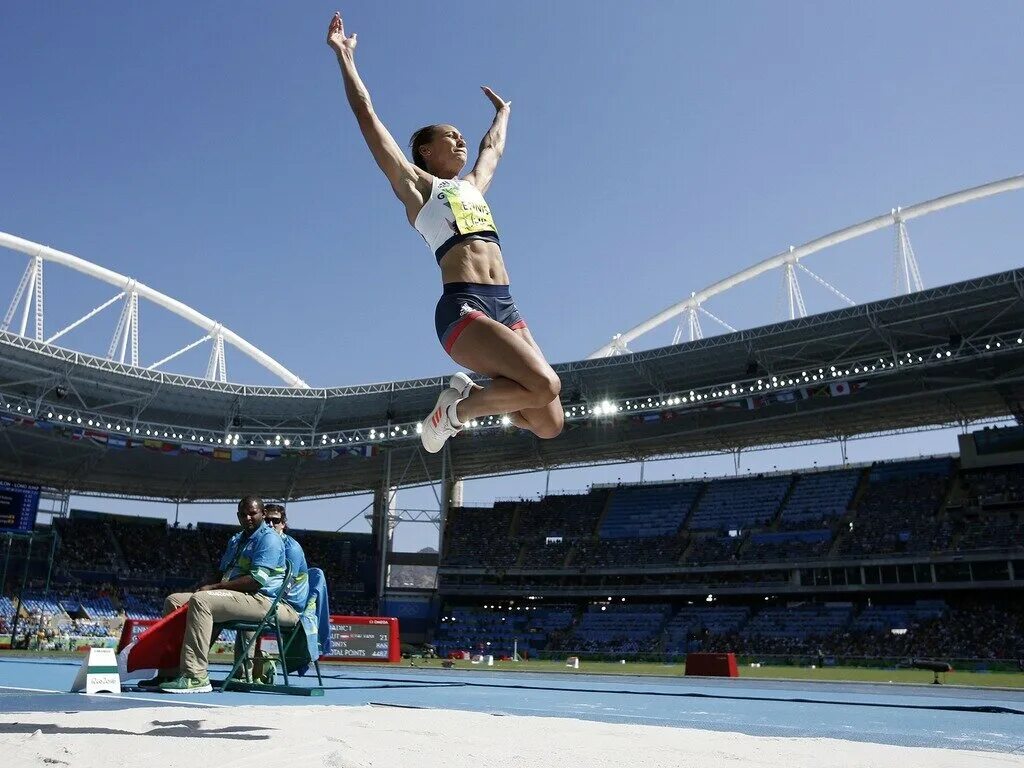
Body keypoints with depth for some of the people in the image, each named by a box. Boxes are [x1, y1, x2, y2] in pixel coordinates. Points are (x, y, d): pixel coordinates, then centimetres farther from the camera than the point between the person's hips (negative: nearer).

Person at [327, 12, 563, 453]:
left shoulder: (473, 185, 30)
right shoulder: (414, 185, 13)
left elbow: (494, 147, 50)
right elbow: (367, 115, 12)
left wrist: (502, 112, 62)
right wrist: (344, 56, 15)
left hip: (505, 309, 7)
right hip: (462, 308, -7)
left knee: (548, 424, -5)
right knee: (545, 385, -26)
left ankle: (467, 396, 18)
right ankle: (457, 408, -4)